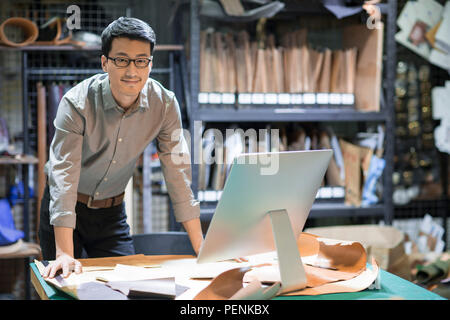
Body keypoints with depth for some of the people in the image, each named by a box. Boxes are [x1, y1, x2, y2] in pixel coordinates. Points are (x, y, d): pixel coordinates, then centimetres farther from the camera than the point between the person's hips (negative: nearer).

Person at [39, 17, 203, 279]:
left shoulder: (165, 104, -15)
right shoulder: (77, 103, -25)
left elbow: (178, 172, -12)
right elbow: (64, 174, -31)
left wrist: (201, 248, -15)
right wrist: (64, 254, -39)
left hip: (112, 211, 3)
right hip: (66, 208, -3)